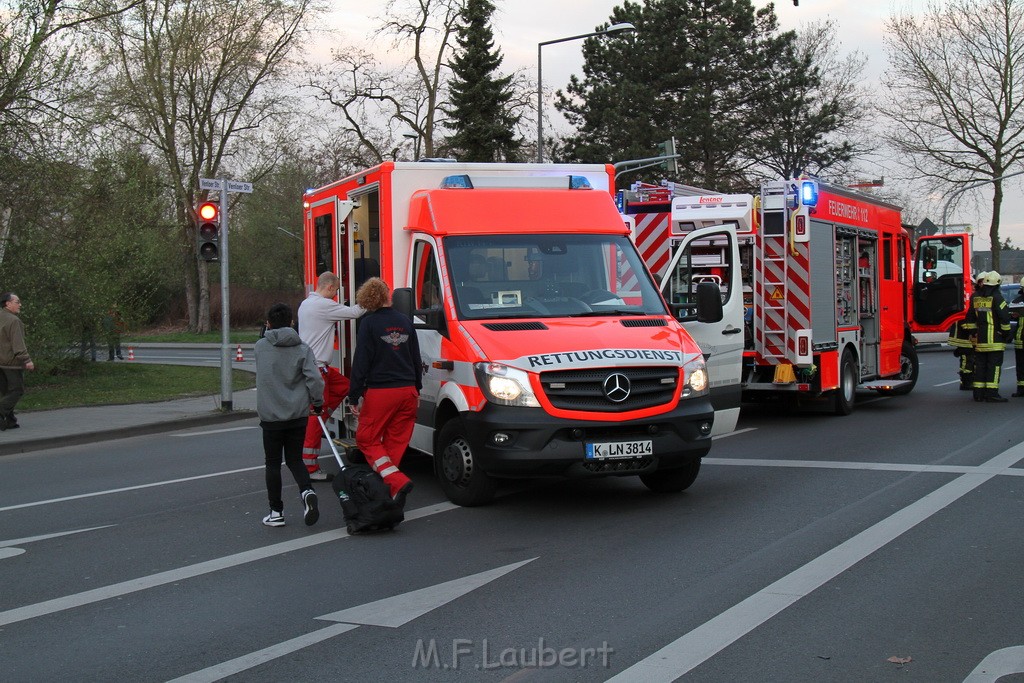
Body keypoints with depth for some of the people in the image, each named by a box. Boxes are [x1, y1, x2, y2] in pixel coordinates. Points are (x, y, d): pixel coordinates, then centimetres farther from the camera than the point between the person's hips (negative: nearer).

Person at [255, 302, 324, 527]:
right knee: (295, 459, 14)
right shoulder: (302, 349, -3)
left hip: (271, 416, -1)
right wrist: (317, 403, 3)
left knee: (273, 463, 10)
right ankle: (306, 491, -12)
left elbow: (262, 378, 9)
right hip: (298, 414, 1)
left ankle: (276, 512, 12)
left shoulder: (261, 347, -1)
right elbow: (315, 378, -11)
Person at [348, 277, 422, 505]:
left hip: (379, 392, -5)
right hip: (407, 392, 5)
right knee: (397, 443, 11)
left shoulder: (369, 323, -7)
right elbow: (416, 359, 16)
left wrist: (354, 396, -4)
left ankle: (397, 481, -13)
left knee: (367, 439, 5)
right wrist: (417, 389, 26)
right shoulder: (405, 321, 9)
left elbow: (361, 363, -9)